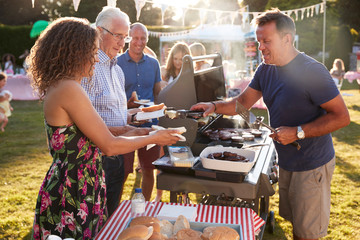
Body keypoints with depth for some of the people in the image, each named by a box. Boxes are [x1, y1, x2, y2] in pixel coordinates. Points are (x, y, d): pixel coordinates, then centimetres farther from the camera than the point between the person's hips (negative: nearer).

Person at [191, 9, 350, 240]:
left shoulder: (312, 71, -23)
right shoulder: (265, 70, 1)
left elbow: (342, 116, -21)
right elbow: (243, 102, 8)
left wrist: (298, 132, -27)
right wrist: (214, 106, -9)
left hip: (312, 166, -7)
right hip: (286, 161, 7)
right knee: (294, 221, 22)